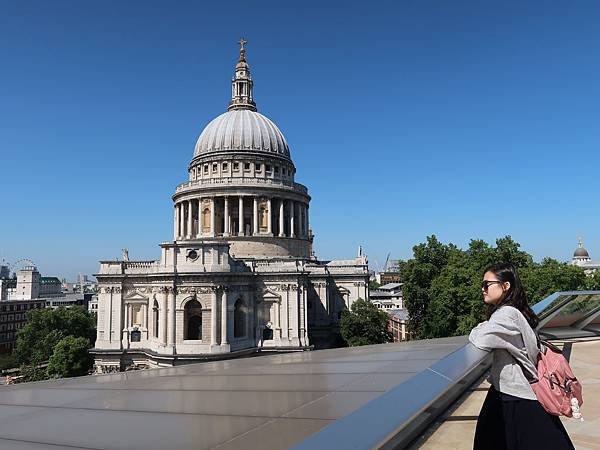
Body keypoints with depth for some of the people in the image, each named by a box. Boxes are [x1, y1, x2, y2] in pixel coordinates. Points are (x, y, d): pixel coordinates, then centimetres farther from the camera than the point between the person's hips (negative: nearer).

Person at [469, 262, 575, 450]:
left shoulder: (507, 314, -20)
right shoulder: (512, 312, 9)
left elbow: (481, 340, -30)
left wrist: (477, 330, -11)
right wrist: (485, 328, 0)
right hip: (506, 393, 9)